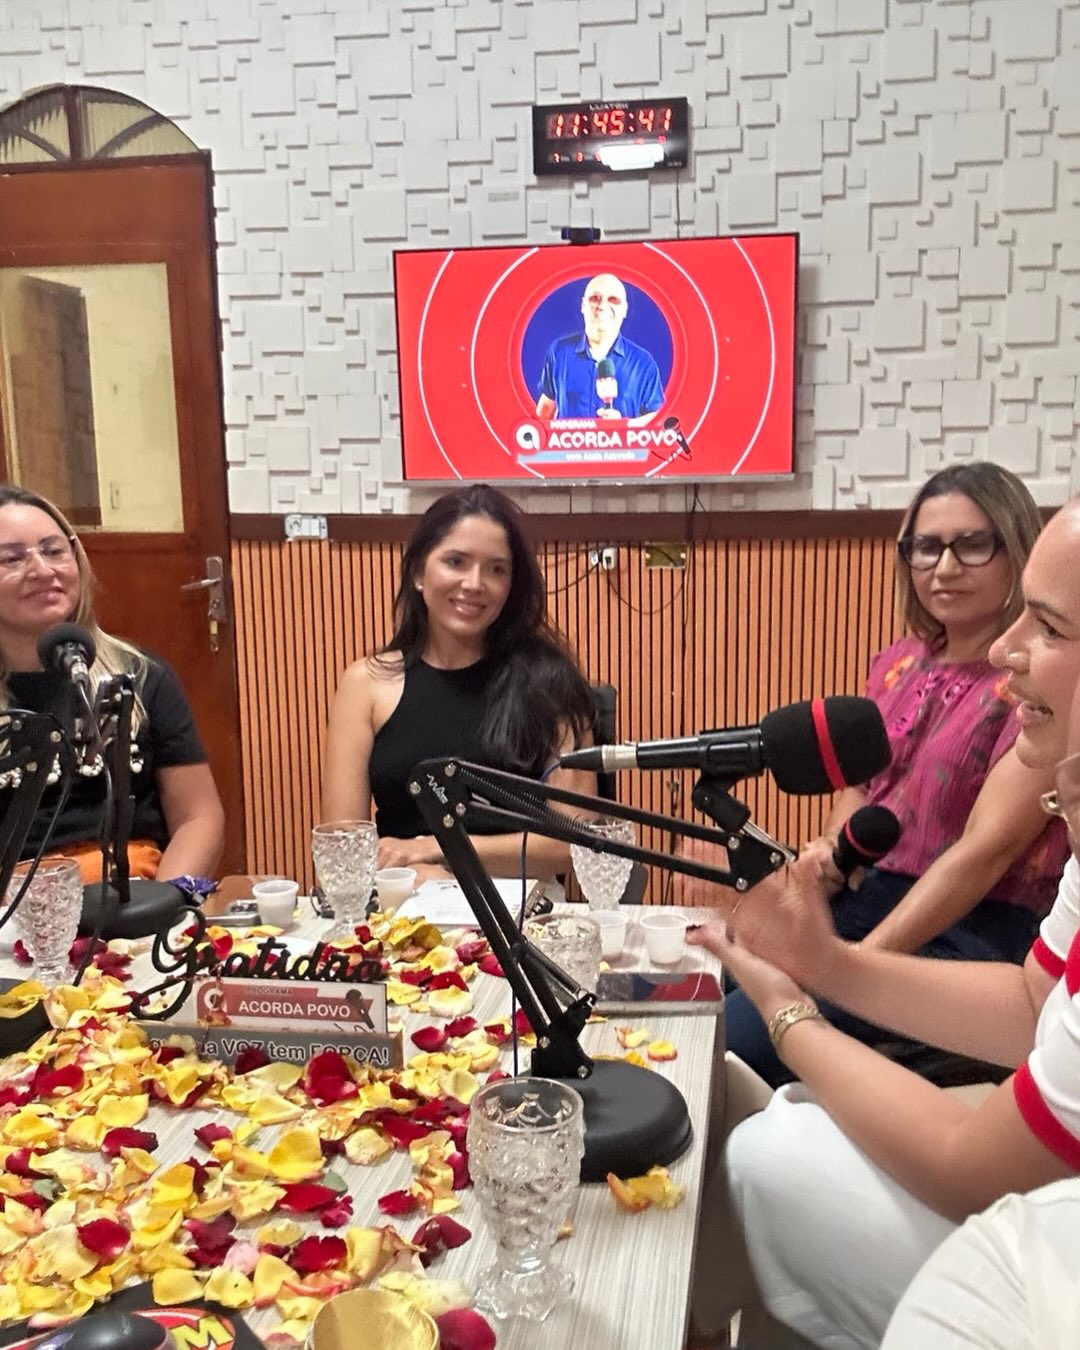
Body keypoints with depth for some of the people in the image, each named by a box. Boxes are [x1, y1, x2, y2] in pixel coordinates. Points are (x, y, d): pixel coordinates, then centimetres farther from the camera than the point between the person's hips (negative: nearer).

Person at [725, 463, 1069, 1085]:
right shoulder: (897, 664, 10)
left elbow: (987, 848, -19)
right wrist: (830, 855, -5)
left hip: (969, 935, -6)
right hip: (857, 901, 7)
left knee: (732, 1041, -19)